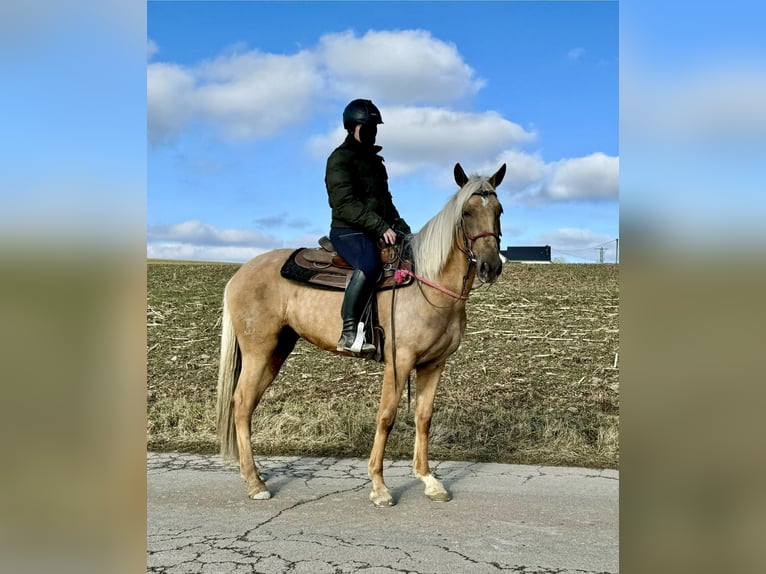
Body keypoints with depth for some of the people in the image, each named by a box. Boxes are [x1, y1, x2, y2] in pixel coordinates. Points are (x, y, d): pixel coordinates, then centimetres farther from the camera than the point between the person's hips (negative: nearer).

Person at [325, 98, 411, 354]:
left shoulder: (374, 160, 22)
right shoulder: (340, 158, -4)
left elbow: (385, 200, 27)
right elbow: (346, 204, -16)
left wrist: (401, 227, 11)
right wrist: (380, 227, -23)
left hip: (377, 232, 9)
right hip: (348, 231, -9)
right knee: (369, 264, -36)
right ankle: (350, 332, -34)